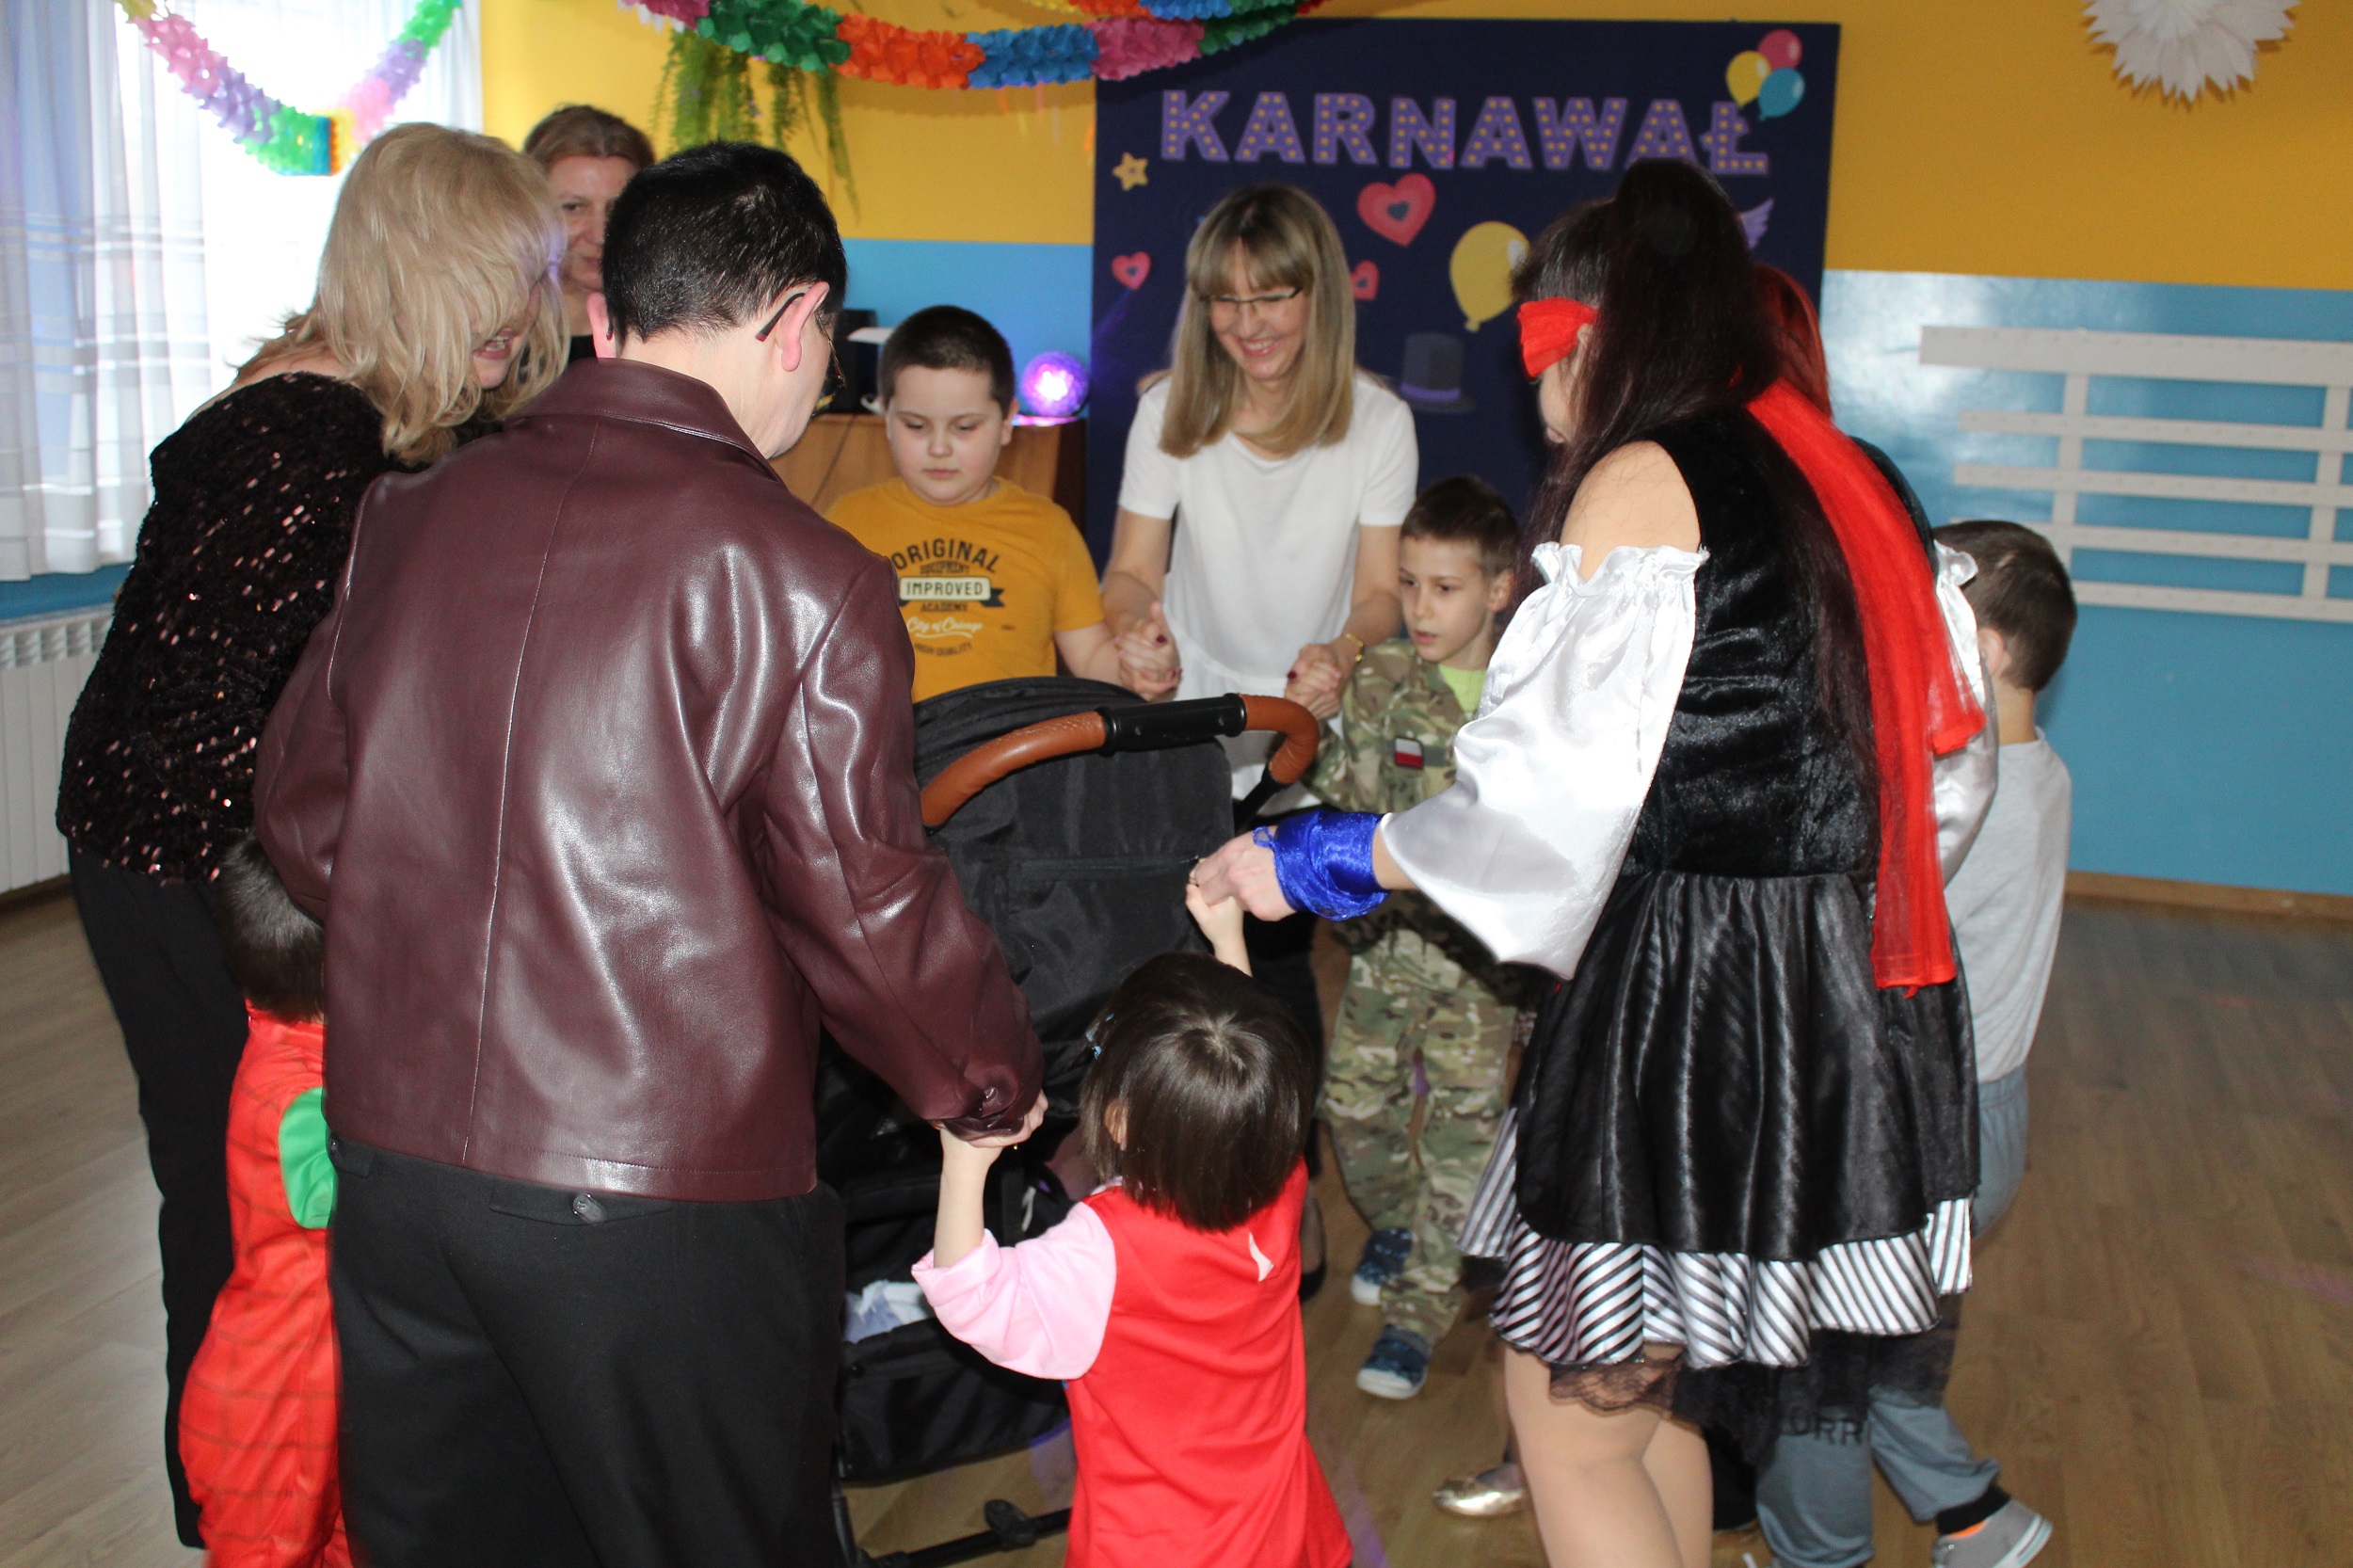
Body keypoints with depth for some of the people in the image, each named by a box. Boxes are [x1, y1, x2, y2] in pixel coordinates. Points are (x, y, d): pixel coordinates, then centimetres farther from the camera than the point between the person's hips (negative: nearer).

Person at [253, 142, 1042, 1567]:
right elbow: (865, 901, -12)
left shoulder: (413, 516, 2)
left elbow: (304, 807, 11)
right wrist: (992, 1083, 6)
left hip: (390, 1162, 5)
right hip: (667, 1196, -5)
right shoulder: (801, 578, -15)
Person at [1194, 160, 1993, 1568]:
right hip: (1859, 1007, 9)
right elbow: (1944, 777, 14)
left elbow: (1546, 804, -18)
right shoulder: (1846, 480, 12)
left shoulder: (1640, 482, -12)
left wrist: (1306, 864, -7)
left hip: (1683, 999, -9)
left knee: (1572, 1425, 7)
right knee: (1647, 1394, 22)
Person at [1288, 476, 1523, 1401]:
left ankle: (1420, 1306, 12)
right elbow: (1336, 797, 2)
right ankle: (1395, 1223, 36)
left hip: (1483, 948, -2)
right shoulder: (1377, 683, 0)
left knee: (1463, 1121, -1)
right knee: (1354, 1098, 6)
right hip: (1385, 937, 2)